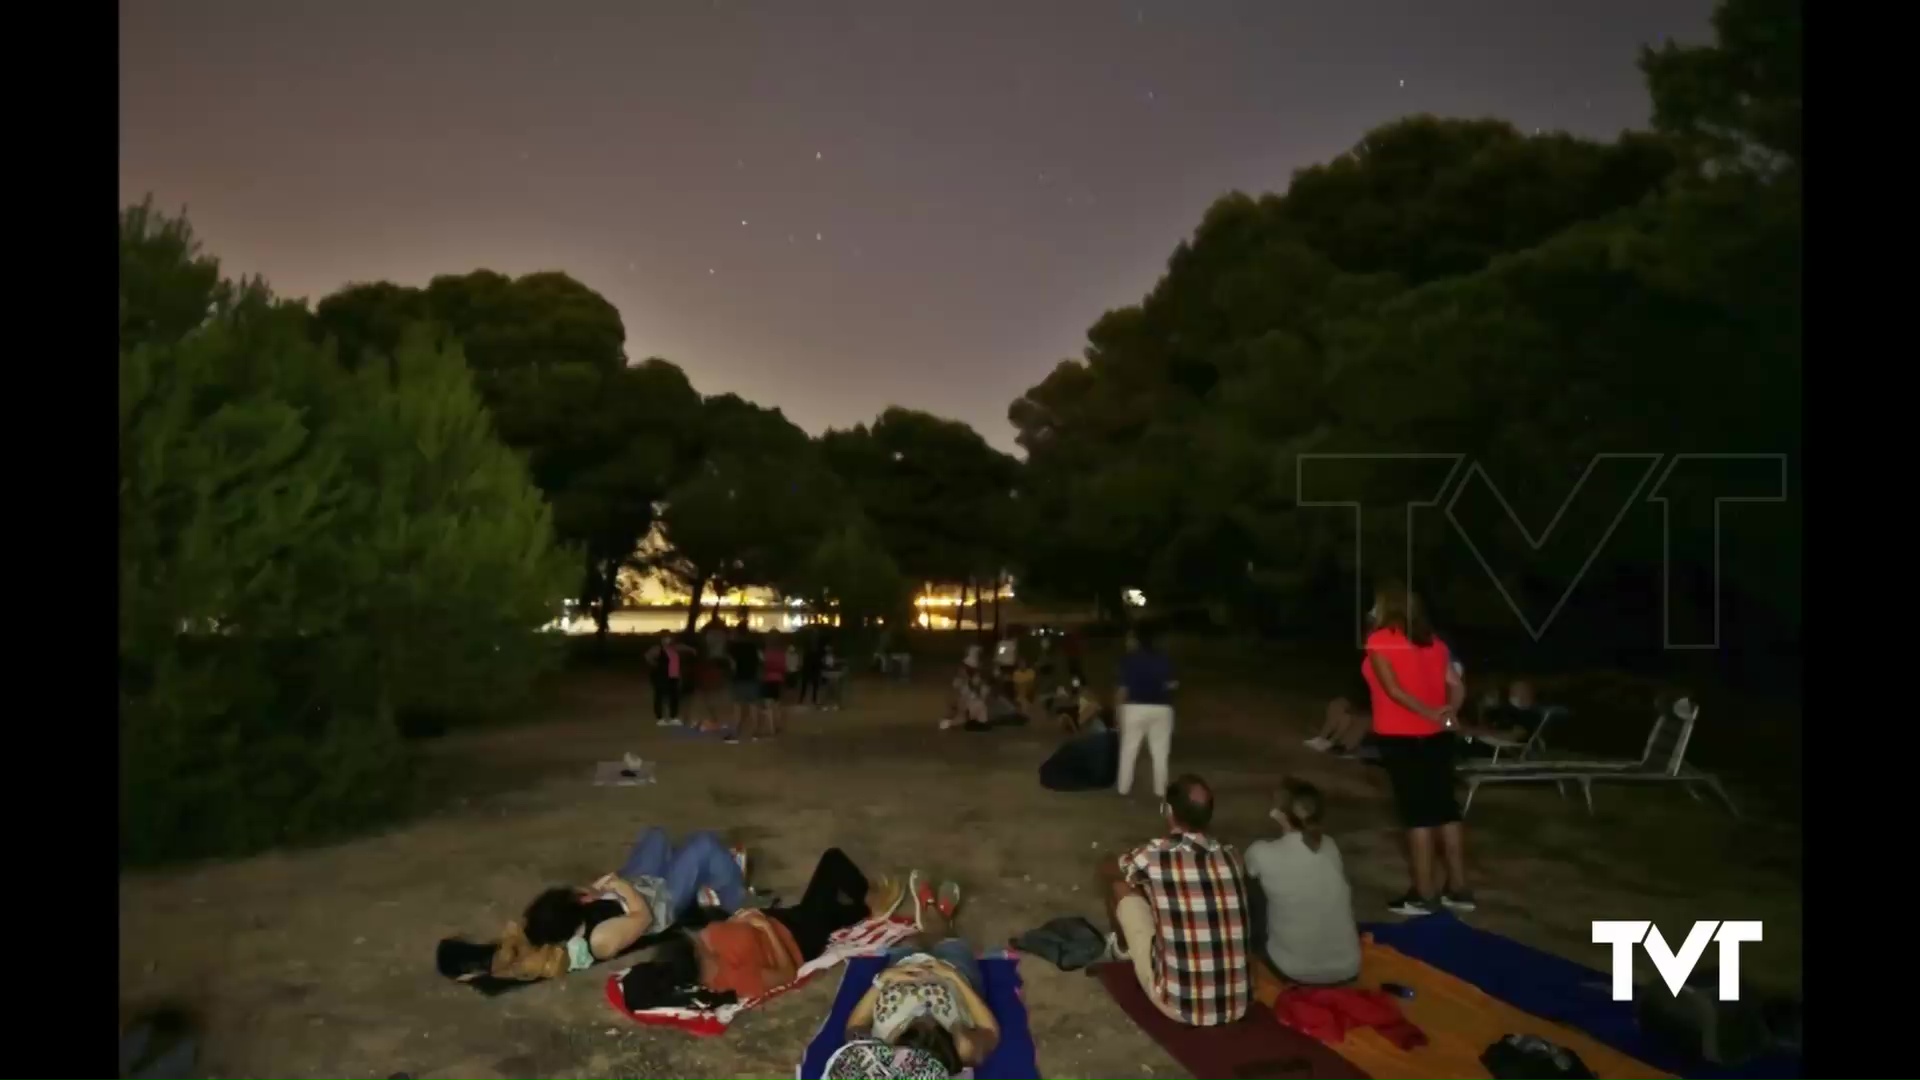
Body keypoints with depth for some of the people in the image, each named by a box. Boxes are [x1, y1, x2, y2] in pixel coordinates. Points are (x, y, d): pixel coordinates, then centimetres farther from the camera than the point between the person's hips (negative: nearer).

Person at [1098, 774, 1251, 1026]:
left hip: (1177, 1006, -4)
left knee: (1121, 887, 10)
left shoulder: (1154, 855, -13)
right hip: (1237, 1006, 4)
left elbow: (1107, 869, 10)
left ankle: (1123, 948, 39)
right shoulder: (1231, 857, 0)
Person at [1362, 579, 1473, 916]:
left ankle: (1424, 894, 6)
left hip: (1401, 737, -7)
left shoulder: (1380, 640, -8)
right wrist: (1447, 714, -9)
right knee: (1445, 808, 13)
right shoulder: (1431, 640, 12)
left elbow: (1394, 690, -17)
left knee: (1416, 812, -1)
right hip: (1437, 736, 7)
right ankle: (1458, 888, 21)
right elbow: (1456, 684, 3)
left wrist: (1429, 713, -16)